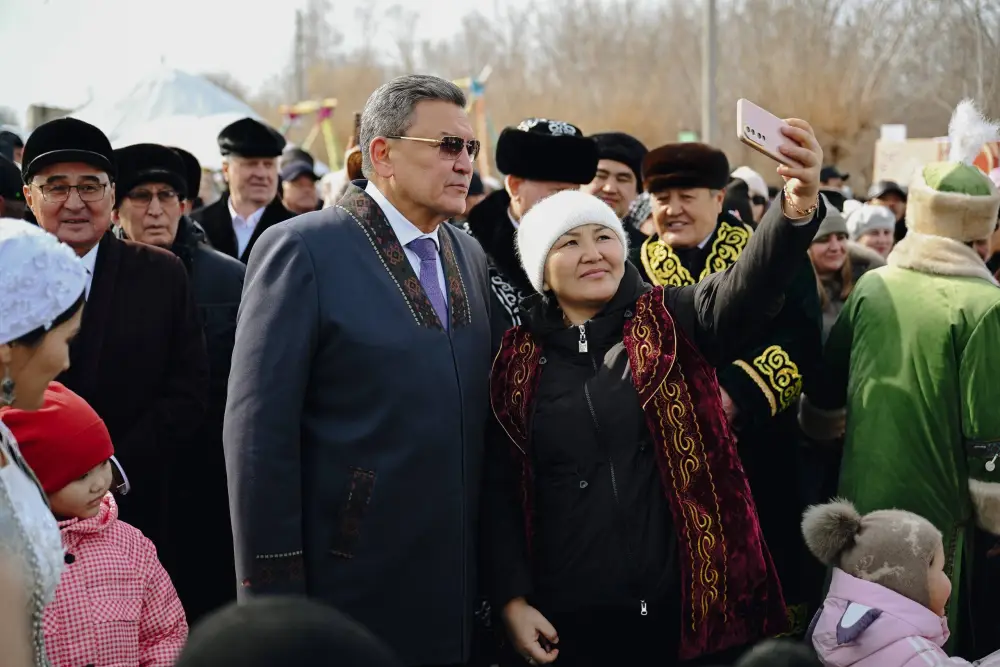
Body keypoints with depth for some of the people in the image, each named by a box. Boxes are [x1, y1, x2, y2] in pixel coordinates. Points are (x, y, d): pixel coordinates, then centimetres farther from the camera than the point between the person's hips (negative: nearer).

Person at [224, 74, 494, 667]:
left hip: (455, 592, 6)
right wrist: (272, 585, -15)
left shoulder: (470, 255, 13)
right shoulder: (302, 249, -8)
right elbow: (259, 428, -12)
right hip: (347, 590, -6)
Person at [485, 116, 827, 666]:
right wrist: (512, 599, -1)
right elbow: (499, 490, 9)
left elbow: (750, 286, -17)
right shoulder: (518, 358, 6)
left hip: (683, 606, -1)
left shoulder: (672, 322, 3)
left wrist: (797, 207, -35)